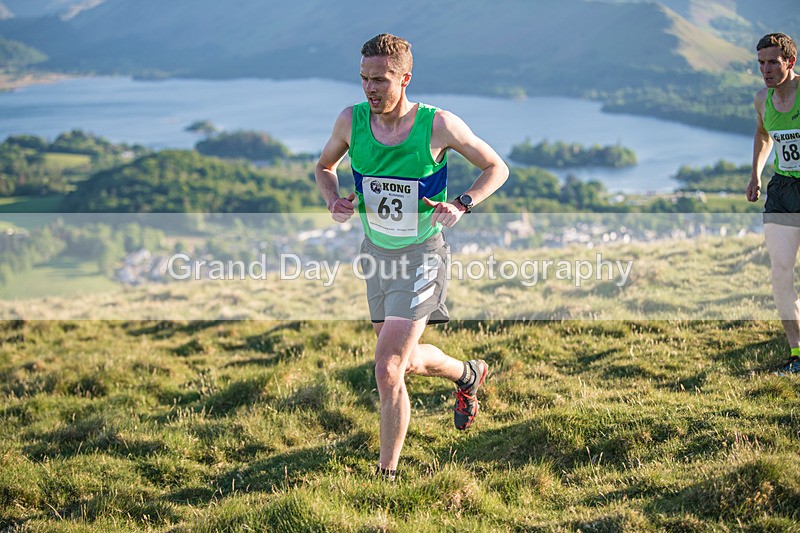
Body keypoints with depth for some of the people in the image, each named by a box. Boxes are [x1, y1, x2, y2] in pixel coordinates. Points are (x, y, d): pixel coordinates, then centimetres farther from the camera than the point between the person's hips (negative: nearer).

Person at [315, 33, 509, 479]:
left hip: (422, 257, -5)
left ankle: (387, 475, 1)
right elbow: (325, 166, 12)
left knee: (388, 371, -16)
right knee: (409, 361, 21)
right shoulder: (351, 121, -9)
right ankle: (469, 374, 53)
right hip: (376, 254, 5)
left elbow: (497, 168, -3)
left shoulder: (438, 125, -18)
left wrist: (462, 205, -20)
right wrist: (334, 201, -10)